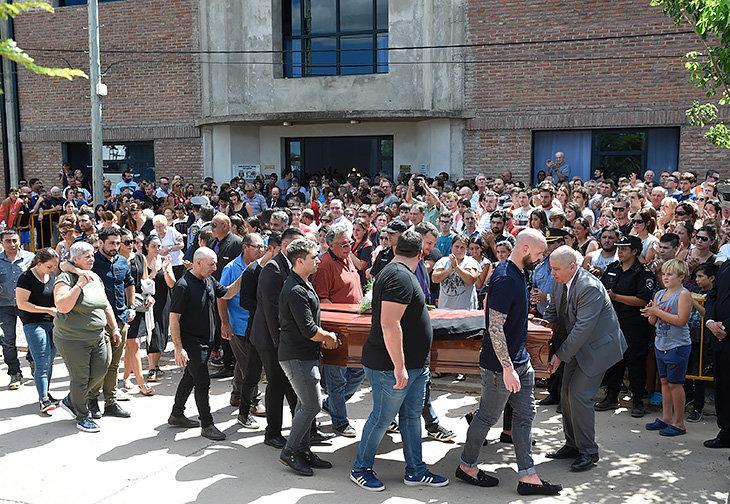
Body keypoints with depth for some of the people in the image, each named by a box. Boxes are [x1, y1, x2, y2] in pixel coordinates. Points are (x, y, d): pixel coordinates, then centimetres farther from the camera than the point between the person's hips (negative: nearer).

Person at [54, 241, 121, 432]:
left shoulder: (95, 278, 10)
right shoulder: (65, 278, -13)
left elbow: (105, 306, 19)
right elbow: (62, 307, -28)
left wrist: (114, 328, 17)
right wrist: (79, 285, -28)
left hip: (97, 336, 7)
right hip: (73, 338, -7)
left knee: (100, 371, 9)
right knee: (80, 378, 3)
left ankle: (71, 400, 30)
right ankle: (82, 417, 20)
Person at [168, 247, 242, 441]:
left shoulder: (209, 280, 6)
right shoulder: (183, 286, -20)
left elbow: (227, 293, 19)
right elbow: (174, 318, -19)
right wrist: (179, 349, -21)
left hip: (205, 342, 9)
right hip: (191, 343, -9)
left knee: (190, 378, 19)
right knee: (203, 383, -4)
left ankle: (177, 415, 33)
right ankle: (207, 425, 5)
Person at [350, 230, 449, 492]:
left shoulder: (395, 272, 12)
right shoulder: (400, 277, -22)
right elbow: (389, 324, -29)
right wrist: (399, 367, -26)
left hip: (413, 365, 10)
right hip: (392, 367, -10)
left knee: (412, 416, 16)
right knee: (381, 418, 4)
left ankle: (415, 471, 26)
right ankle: (360, 469, 21)